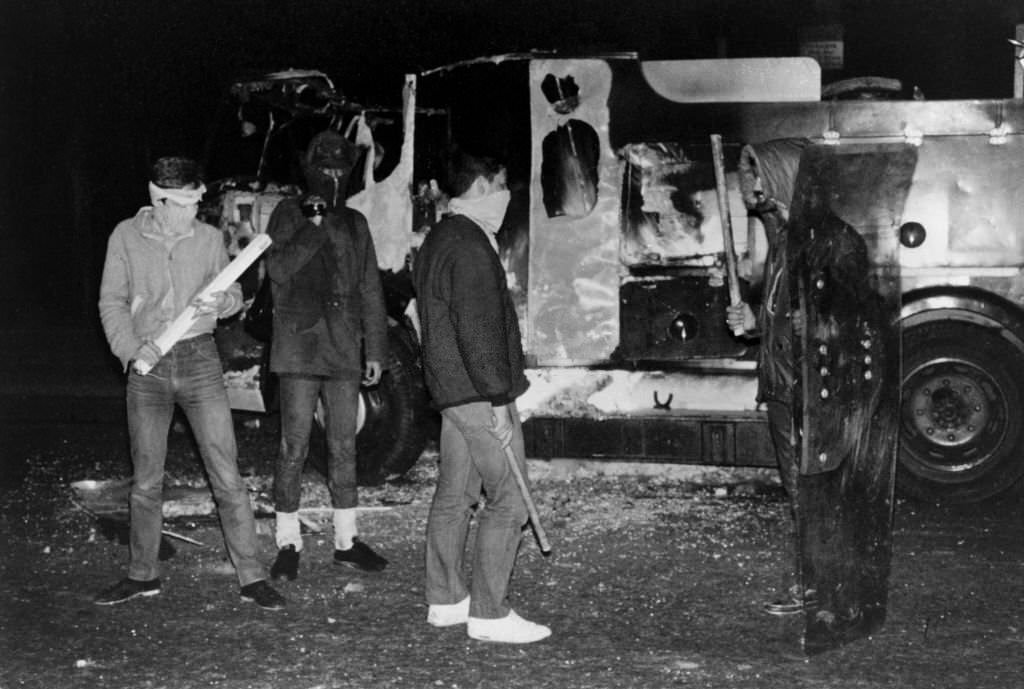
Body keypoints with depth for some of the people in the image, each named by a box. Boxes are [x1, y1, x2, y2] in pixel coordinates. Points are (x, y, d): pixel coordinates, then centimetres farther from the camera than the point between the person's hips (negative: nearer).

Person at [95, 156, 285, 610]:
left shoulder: (209, 238, 1)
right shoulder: (127, 237, -1)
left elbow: (234, 294, 9)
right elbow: (112, 302, 1)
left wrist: (219, 301, -15)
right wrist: (131, 348, -14)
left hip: (200, 359, 0)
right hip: (147, 366, 1)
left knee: (226, 473, -4)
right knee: (145, 480, 10)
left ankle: (251, 577, 2)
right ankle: (143, 575, 26)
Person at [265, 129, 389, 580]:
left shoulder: (354, 224, 15)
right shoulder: (288, 215, 2)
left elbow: (370, 291, 16)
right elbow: (279, 270, -12)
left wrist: (375, 350, 12)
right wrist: (313, 227, -18)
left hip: (344, 353, 4)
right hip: (298, 350, -4)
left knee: (344, 449, 8)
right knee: (294, 449, -3)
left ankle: (346, 541, 16)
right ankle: (288, 543, 6)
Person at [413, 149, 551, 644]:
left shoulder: (438, 239, 16)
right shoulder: (470, 246, -17)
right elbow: (478, 330, -22)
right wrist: (498, 400, -19)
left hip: (450, 388, 11)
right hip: (478, 393, -11)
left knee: (455, 495, 15)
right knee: (507, 501, -6)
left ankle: (445, 600, 22)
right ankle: (489, 614, -2)